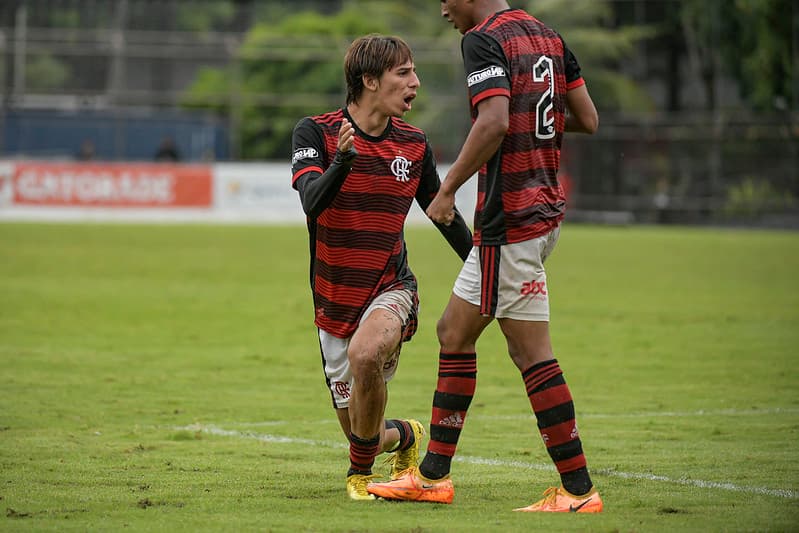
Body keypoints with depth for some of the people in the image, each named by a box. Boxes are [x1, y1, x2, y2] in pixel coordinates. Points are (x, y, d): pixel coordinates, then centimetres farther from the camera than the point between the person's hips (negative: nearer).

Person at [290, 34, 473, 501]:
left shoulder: (414, 144, 1)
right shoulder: (316, 132, -8)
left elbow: (446, 216, 14)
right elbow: (312, 202, -24)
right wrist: (343, 161, -41)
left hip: (392, 290, 0)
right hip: (335, 300, 0)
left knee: (364, 353, -35)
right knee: (361, 431, 3)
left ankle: (361, 470, -12)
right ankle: (404, 436, 42)